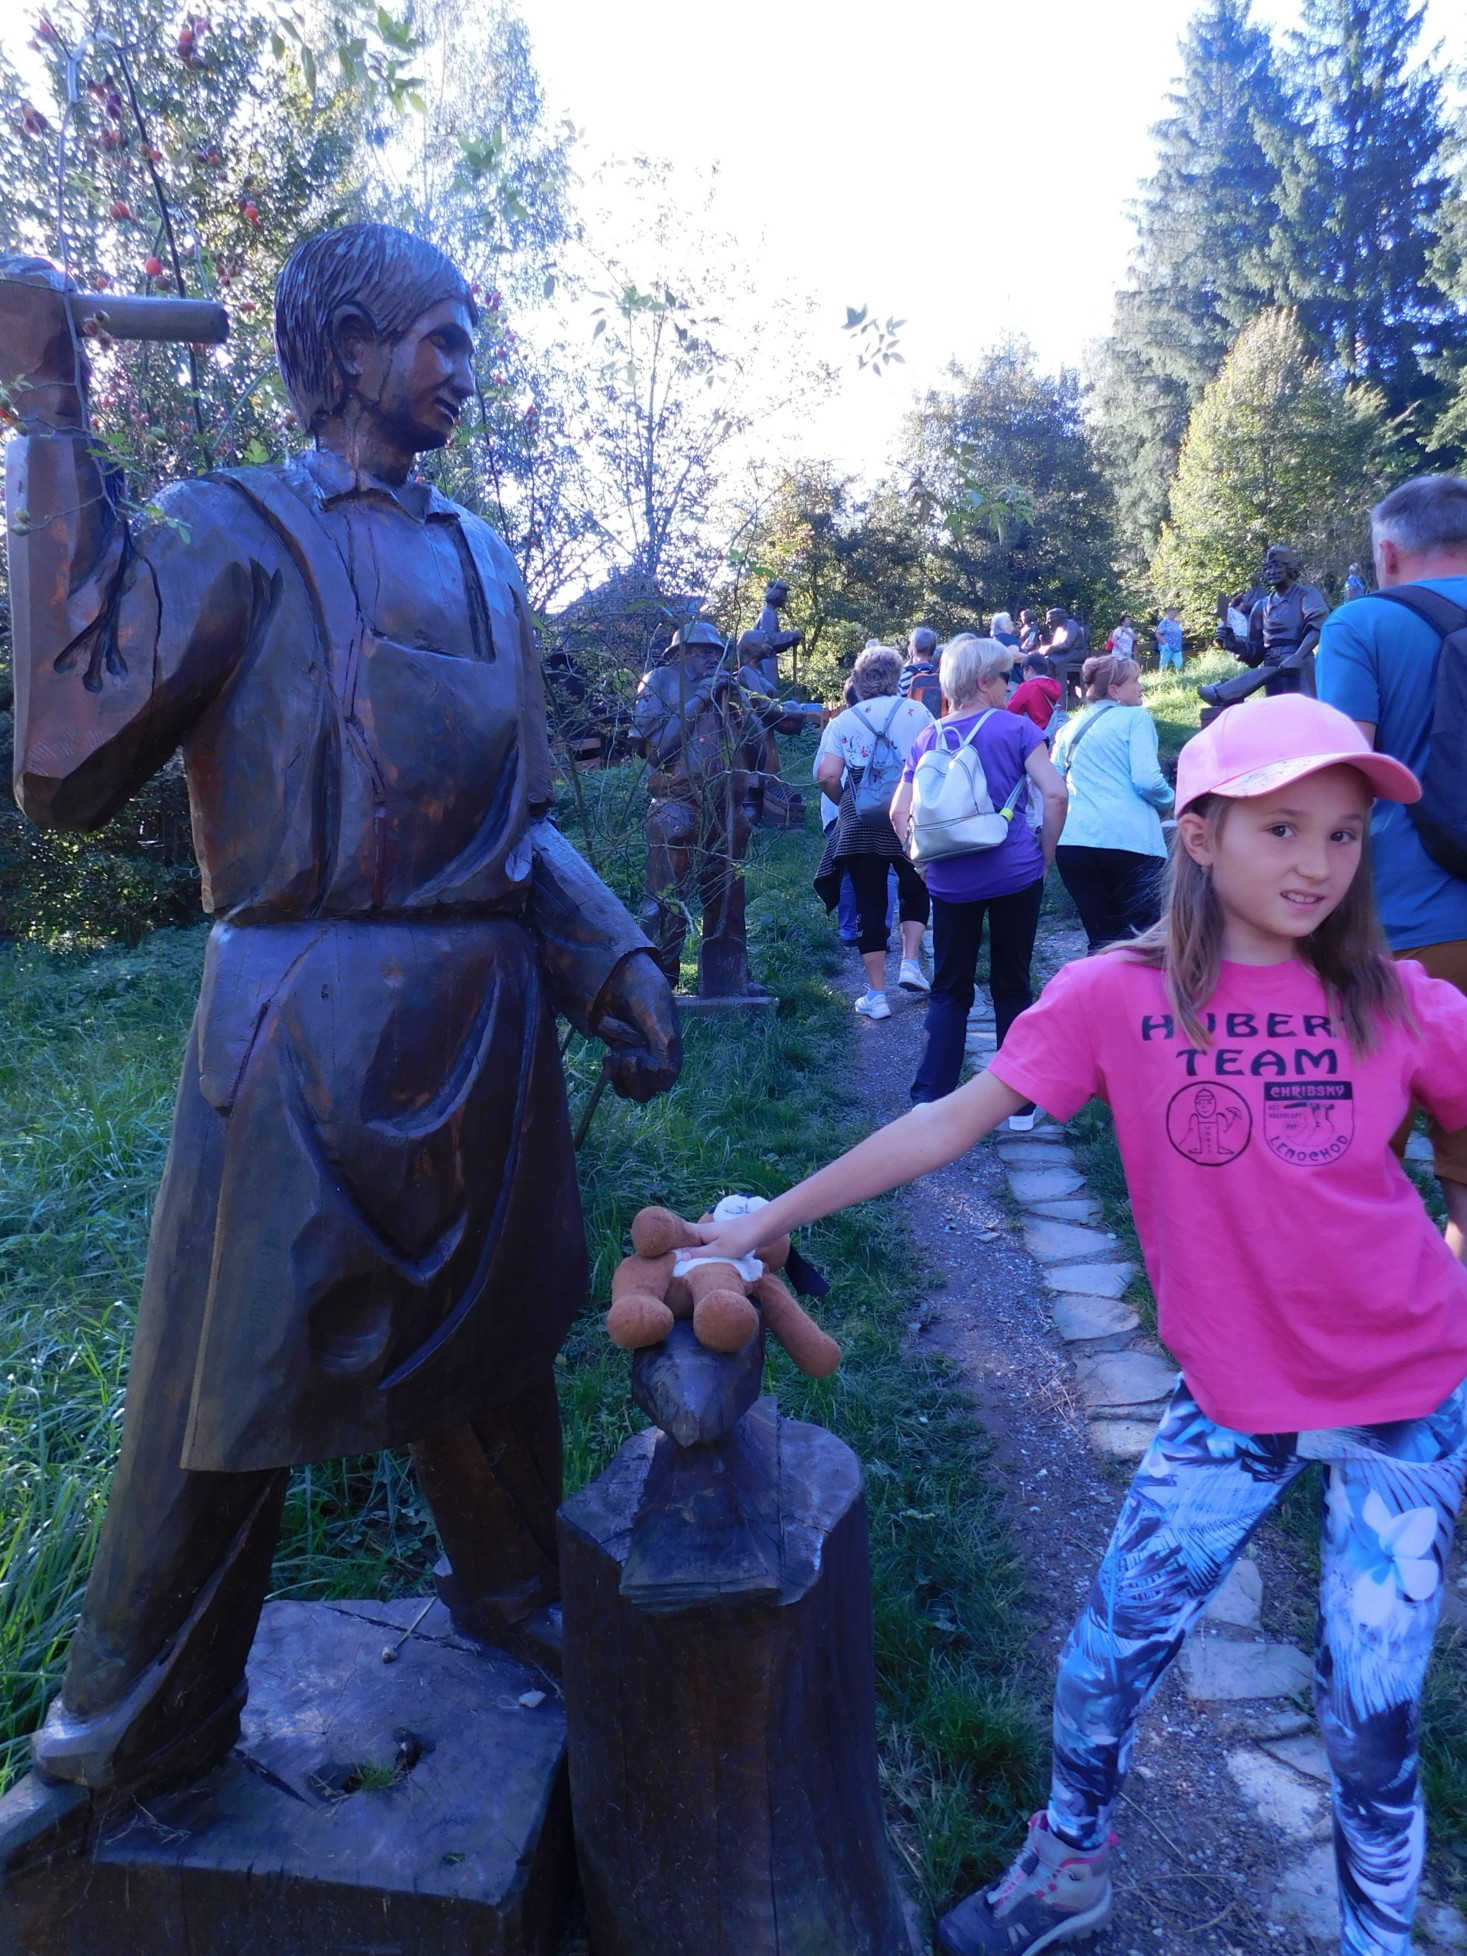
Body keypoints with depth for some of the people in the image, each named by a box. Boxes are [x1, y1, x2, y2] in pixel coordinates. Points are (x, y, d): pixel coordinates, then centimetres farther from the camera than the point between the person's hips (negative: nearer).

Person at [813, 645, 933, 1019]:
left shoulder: (843, 722, 3)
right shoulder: (917, 712, 3)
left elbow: (827, 775, -8)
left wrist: (846, 801, 9)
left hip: (860, 824, 0)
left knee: (870, 903, 6)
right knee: (915, 891, 22)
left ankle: (876, 995, 7)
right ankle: (910, 962, 6)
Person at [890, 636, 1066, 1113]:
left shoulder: (928, 738, 9)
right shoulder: (1015, 728, -2)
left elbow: (900, 814, 6)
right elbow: (1054, 793, -11)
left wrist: (926, 863, 14)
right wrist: (1046, 855, 1)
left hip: (950, 881, 2)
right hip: (1015, 873, -2)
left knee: (949, 991, 10)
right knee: (1012, 986, 9)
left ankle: (931, 1098, 3)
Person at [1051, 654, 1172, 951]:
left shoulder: (1070, 727, 20)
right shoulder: (1135, 718, 4)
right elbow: (1146, 780, -7)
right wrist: (1169, 801, 12)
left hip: (1073, 839, 5)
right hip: (1128, 838, -5)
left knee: (1104, 940, 9)